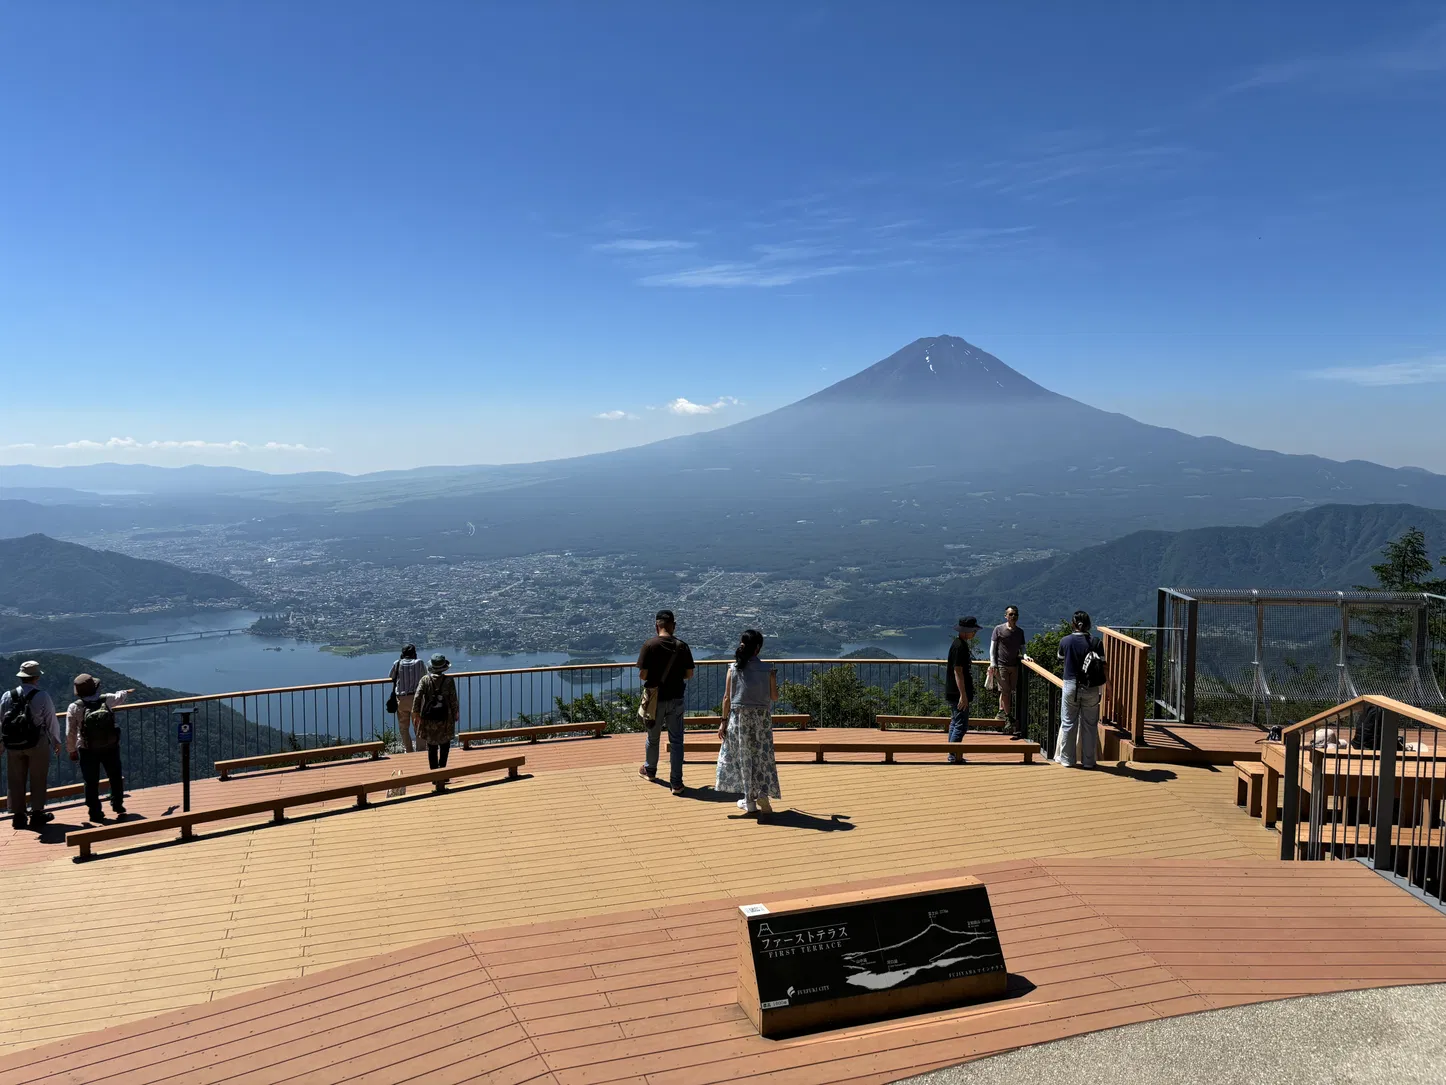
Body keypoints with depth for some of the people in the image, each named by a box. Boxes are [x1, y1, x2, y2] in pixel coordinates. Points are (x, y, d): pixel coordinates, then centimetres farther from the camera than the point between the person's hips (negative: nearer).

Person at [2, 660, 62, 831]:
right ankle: (37, 815, 11)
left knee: (16, 781, 13)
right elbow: (51, 721, -7)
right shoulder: (42, 696, -11)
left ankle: (18, 817, 19)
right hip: (37, 744, -3)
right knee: (37, 780, 9)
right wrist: (56, 741, 7)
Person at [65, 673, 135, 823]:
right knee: (115, 777, 19)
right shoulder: (106, 699, -9)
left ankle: (95, 813, 15)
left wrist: (72, 750, 4)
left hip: (88, 751, -1)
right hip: (110, 748, 2)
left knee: (91, 783, 10)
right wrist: (127, 692, 40)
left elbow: (70, 733, -10)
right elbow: (119, 696, 17)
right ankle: (118, 807, 26)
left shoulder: (74, 708, -14)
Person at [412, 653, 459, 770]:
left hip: (428, 717, 1)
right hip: (445, 717, -1)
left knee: (431, 746, 14)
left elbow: (417, 698, -10)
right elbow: (453, 700, -8)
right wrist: (456, 713, 6)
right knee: (445, 743, 18)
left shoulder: (425, 679, -7)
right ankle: (442, 767, 7)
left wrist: (417, 714, -1)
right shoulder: (449, 680, -11)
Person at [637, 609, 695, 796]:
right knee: (676, 741, 5)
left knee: (653, 738, 20)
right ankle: (676, 783, 4)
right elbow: (689, 674, -3)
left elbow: (642, 675, -14)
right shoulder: (682, 646, -7)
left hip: (655, 698, -1)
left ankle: (650, 770, 41)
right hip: (676, 698, 1)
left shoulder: (649, 645, -13)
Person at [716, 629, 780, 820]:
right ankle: (763, 795, -7)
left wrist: (724, 721, 3)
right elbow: (774, 697, -1)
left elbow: (727, 698, -4)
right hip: (762, 717, 0)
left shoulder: (734, 668, -7)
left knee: (744, 757, 11)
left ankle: (750, 802, 18)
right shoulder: (768, 669, -8)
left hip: (739, 717, 1)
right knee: (762, 756, 9)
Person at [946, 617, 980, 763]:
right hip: (958, 694, -11)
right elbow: (958, 671, -22)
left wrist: (966, 694, 25)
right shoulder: (959, 646, -18)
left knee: (955, 723, 15)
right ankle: (953, 756, -4)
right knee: (961, 725, -7)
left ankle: (953, 755, 21)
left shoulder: (962, 645, 14)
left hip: (955, 694, 11)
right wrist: (963, 695, -22)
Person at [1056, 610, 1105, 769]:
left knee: (1068, 723, 10)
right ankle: (1088, 761, 13)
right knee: (1090, 725, 8)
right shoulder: (1096, 643, -8)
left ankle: (1067, 758, 15)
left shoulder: (1065, 641, -5)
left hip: (1071, 685, 0)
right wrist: (1102, 690, 3)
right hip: (1091, 688, 0)